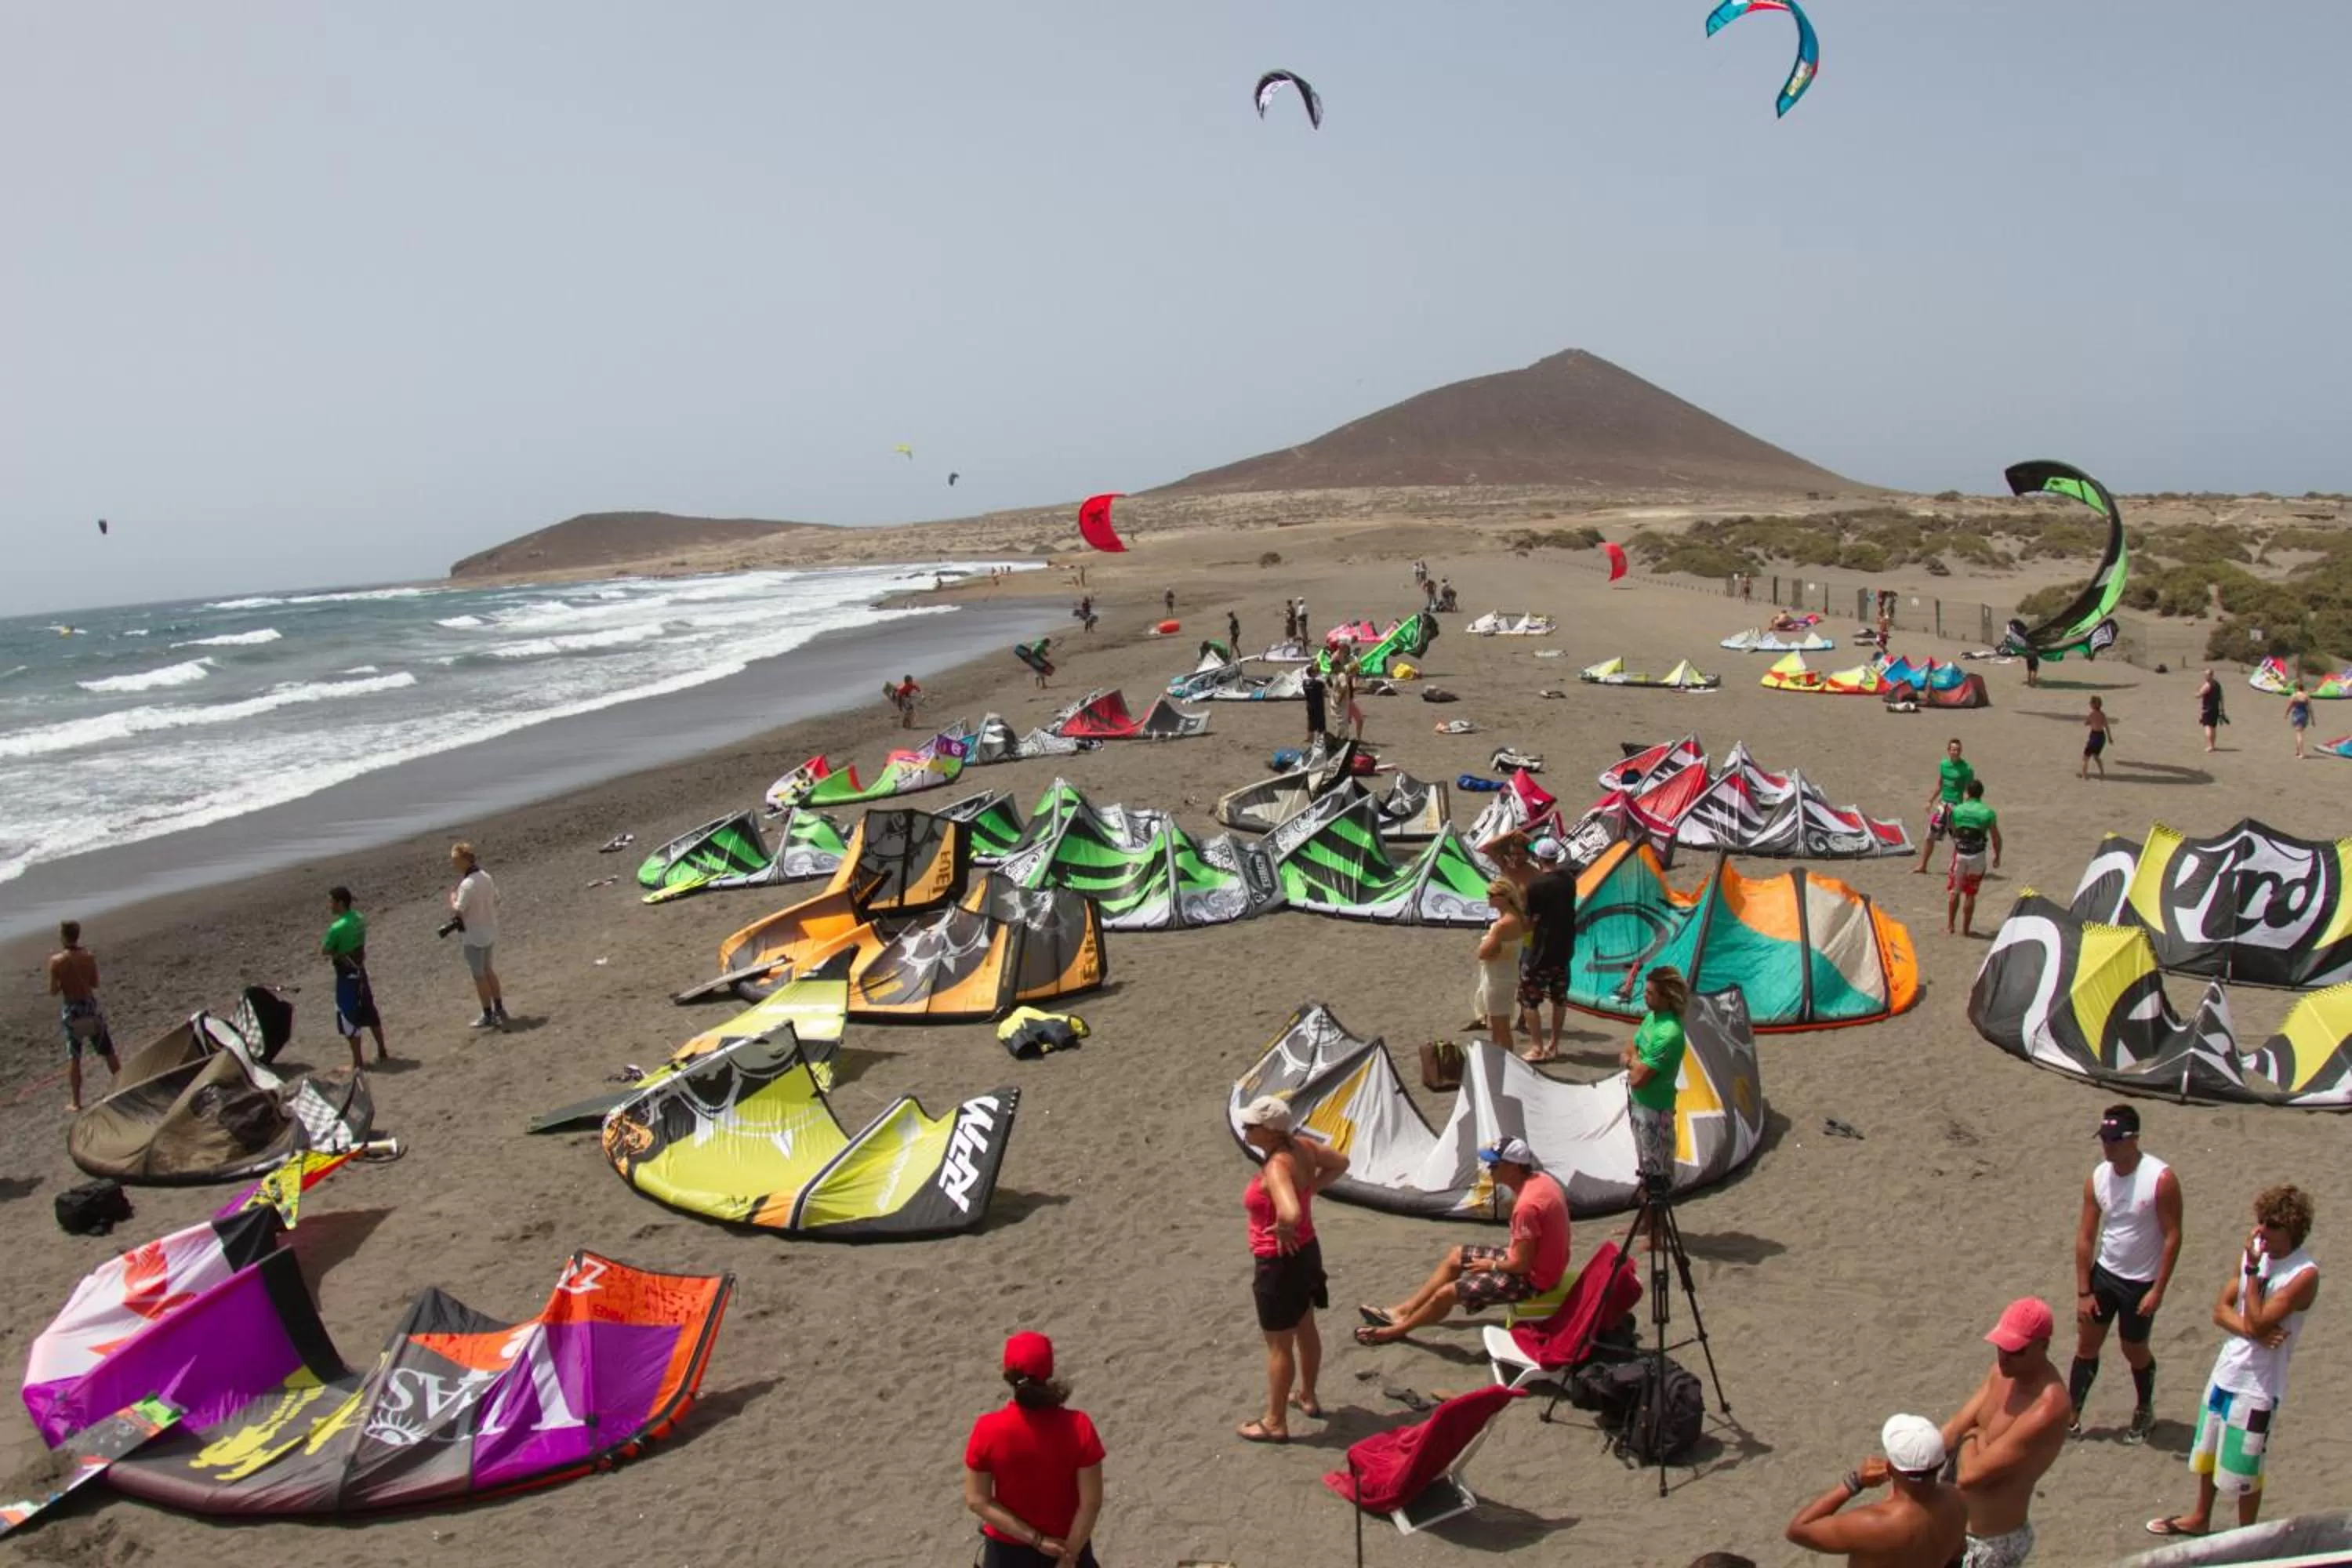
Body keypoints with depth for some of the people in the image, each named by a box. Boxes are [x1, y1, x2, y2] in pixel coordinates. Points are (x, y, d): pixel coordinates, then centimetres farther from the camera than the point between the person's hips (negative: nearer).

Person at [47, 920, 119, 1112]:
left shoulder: (56, 961, -12)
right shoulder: (89, 956, -7)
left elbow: (53, 991, -9)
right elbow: (95, 984, 1)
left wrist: (65, 983, 9)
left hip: (71, 1009, -1)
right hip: (90, 1005, 1)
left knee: (73, 1057, 7)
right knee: (107, 1051, 14)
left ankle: (75, 1101, 11)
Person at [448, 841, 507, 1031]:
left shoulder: (467, 884, -24)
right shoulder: (486, 877, 1)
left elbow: (457, 911, -24)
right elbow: (496, 900, 10)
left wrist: (452, 895, -7)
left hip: (474, 936, -8)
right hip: (490, 932, 8)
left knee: (480, 976, 5)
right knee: (488, 970, 22)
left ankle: (488, 1016, 14)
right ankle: (499, 1009, 28)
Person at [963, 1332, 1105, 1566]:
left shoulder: (988, 1430, -21)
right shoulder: (1077, 1427, -22)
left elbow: (977, 1500, -15)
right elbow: (1091, 1502, -18)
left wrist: (1035, 1539, -13)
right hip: (1069, 1545, 0)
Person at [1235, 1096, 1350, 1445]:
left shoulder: (1276, 1167, -31)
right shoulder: (1301, 1147, -6)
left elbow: (1291, 1214, -47)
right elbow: (1340, 1163, 11)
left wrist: (1283, 1232, -25)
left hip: (1280, 1261, -9)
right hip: (1306, 1251, 9)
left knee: (1278, 1345, 7)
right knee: (1305, 1329, 26)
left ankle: (1275, 1423, 21)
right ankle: (1307, 1397, 45)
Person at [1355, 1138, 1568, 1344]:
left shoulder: (1527, 1206, -33)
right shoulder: (1539, 1179, -2)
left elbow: (1521, 1264, -25)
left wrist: (1492, 1265, -8)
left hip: (1531, 1277, -10)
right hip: (1534, 1261, 10)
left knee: (1446, 1293, -6)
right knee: (1456, 1256, 17)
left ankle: (1396, 1330, 17)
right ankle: (1402, 1312, 22)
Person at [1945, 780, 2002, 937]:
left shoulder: (1956, 810, -2)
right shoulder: (1988, 813, -7)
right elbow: (1996, 838, -2)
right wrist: (1997, 856, 12)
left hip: (1959, 854, 1)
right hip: (1977, 856, -1)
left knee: (1954, 891, 13)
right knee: (1970, 894, 8)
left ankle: (1949, 926, 11)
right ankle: (1965, 929, 13)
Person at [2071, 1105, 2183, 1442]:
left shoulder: (2160, 1179, -21)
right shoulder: (2096, 1178, -7)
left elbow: (2172, 1237, -16)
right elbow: (2085, 1237, -2)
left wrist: (2158, 1291, -17)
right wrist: (2083, 1292, -3)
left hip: (2141, 1283, -4)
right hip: (2104, 1274, 4)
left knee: (2134, 1350, 12)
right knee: (2086, 1344, 7)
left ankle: (2145, 1412, 39)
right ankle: (2071, 1417, 16)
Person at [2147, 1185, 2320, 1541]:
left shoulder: (2304, 1274, -21)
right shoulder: (2252, 1251, -1)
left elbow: (2257, 1323, -26)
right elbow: (2221, 1311, 0)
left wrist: (2253, 1270, -26)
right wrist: (2253, 1332, -19)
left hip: (2259, 1383, -7)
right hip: (2226, 1369, 7)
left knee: (2244, 1468, 8)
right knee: (2207, 1450, 22)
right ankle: (2200, 1518, 41)